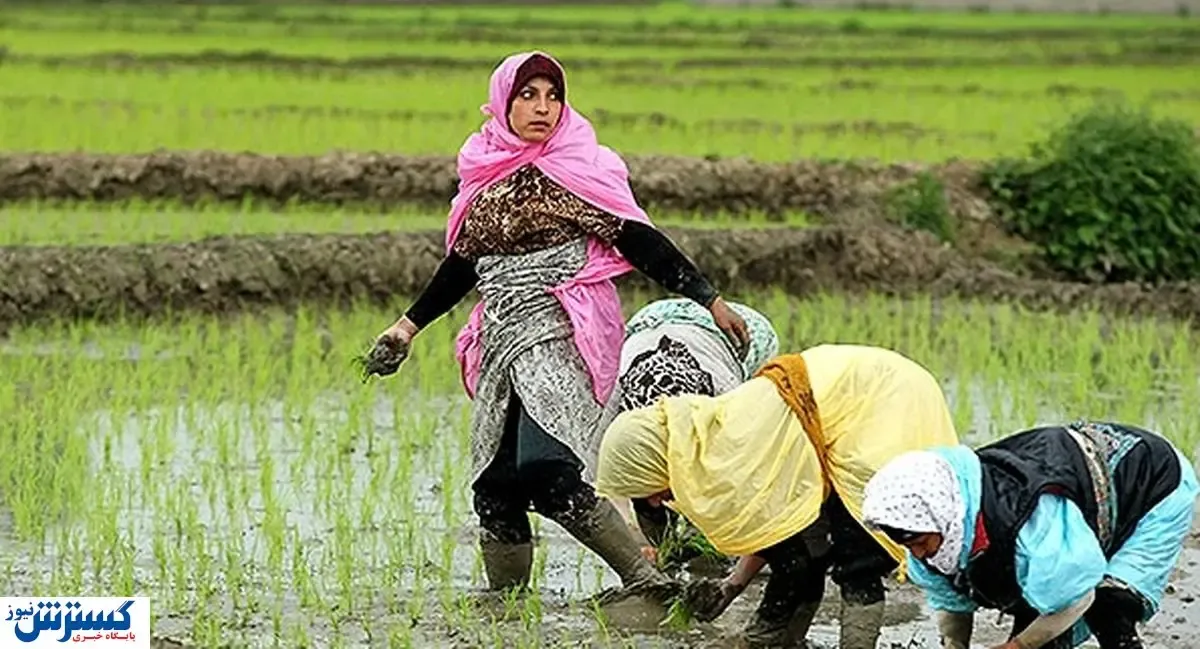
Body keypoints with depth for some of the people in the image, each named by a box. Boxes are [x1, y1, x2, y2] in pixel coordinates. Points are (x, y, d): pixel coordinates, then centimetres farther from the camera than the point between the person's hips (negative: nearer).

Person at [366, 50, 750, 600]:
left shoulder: (574, 171, -3)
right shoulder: (484, 173, 13)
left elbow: (640, 241, -5)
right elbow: (465, 261, 25)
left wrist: (709, 300, -11)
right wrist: (410, 324, 28)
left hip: (559, 341, -6)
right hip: (503, 346, 6)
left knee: (551, 476, -23)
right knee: (494, 489, 4)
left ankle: (649, 583, -19)